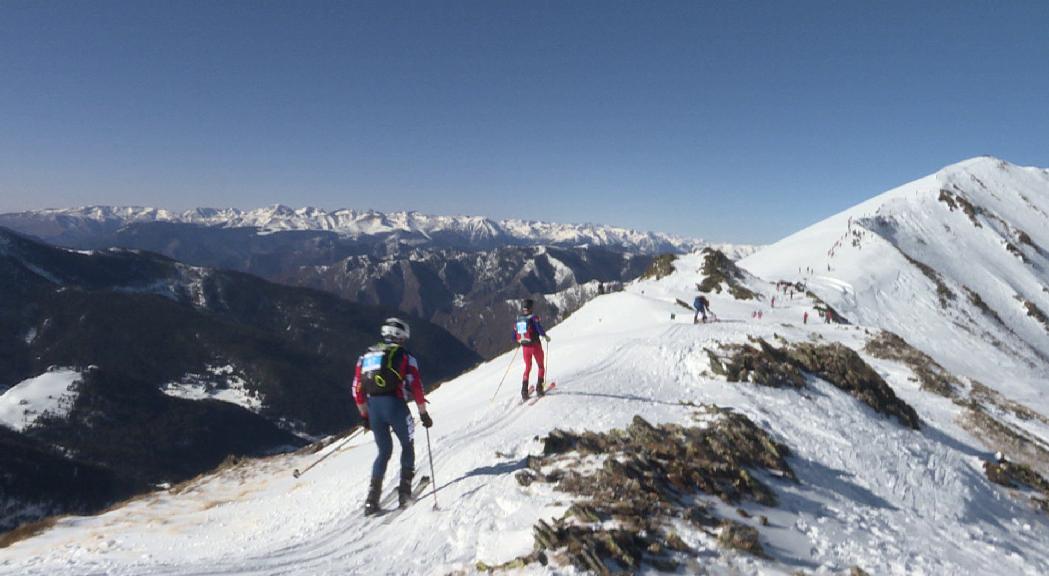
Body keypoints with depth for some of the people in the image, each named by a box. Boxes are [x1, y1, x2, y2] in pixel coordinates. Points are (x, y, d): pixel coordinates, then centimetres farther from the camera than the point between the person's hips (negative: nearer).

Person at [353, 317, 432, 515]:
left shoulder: (366, 356, 15)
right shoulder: (405, 357, 3)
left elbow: (357, 389, 14)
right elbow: (416, 387, -4)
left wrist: (364, 415, 23)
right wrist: (424, 414, 5)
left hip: (373, 407, 4)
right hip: (395, 405, -4)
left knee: (384, 451, 18)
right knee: (407, 446, 17)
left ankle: (372, 499, 10)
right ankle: (404, 492, 12)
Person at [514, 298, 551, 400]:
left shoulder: (518, 319, 2)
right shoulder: (533, 317, -13)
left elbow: (514, 337, 6)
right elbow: (540, 329, -24)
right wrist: (545, 336, -4)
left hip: (525, 347, 4)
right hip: (535, 346, -4)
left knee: (527, 367, 18)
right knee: (541, 367, 15)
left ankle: (524, 390, 9)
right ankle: (539, 387, 6)